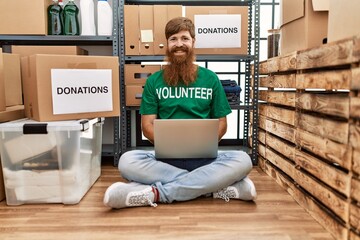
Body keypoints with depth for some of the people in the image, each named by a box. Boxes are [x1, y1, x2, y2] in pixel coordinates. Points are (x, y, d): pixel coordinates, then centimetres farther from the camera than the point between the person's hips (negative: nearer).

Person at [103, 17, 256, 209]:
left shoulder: (210, 79, 9)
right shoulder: (154, 81, 9)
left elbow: (221, 123, 9)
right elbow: (147, 125, 4)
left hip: (203, 157, 1)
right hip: (165, 155, 0)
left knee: (242, 160, -28)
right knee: (127, 161, -29)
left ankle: (156, 193, -27)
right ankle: (217, 186, -24)